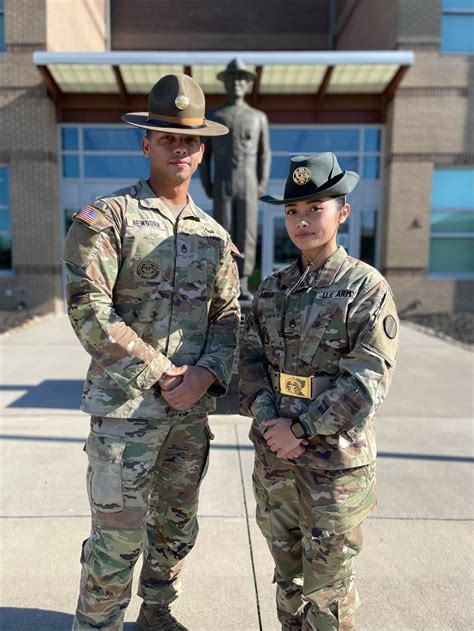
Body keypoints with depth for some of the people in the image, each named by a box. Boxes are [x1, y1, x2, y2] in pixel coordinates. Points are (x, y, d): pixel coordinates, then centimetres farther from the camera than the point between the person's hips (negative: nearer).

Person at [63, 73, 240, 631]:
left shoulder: (214, 236, 10)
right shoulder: (106, 218, -5)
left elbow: (228, 317, 8)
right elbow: (88, 311, -13)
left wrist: (204, 375, -10)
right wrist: (162, 374, -14)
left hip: (192, 405, 6)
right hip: (125, 403, -5)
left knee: (177, 524, 19)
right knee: (118, 533, 2)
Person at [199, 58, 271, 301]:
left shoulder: (258, 117, 9)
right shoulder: (212, 117, 7)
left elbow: (264, 155, 9)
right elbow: (203, 155, 8)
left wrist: (261, 187, -3)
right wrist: (207, 188, -3)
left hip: (247, 187, 1)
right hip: (222, 187, 0)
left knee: (246, 234, -4)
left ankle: (242, 286, 3)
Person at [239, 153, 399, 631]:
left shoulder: (366, 287, -9)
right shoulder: (271, 288, 6)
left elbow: (367, 380, -15)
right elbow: (251, 358, 4)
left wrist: (302, 429, -16)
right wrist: (268, 420, -12)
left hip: (335, 460, -4)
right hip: (273, 454, 5)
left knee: (327, 583, 11)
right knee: (287, 573, 22)